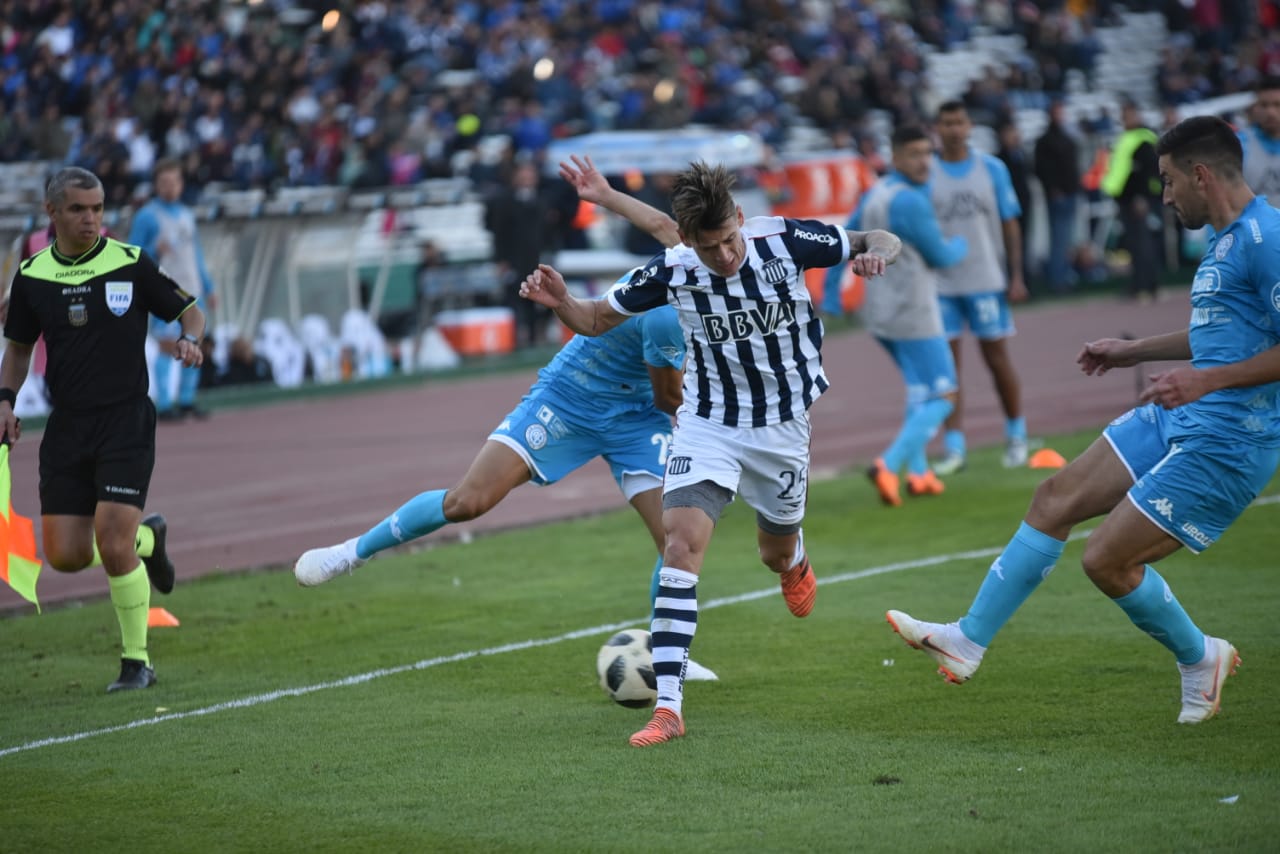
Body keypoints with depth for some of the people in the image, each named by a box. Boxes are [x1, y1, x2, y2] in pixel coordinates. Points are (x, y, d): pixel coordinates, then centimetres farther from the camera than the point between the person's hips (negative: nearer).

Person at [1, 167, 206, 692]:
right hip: (66, 427, 4)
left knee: (112, 547, -14)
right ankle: (146, 538, 31)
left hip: (126, 421, -4)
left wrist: (190, 339, -17)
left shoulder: (131, 264, -5)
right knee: (65, 556, -1)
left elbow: (189, 309, 5)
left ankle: (137, 661, 4)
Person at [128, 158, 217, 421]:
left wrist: (208, 288, 21)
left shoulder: (187, 215, 17)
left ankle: (186, 402, 15)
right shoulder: (146, 216, -2)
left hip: (191, 290, 6)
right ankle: (163, 406, -11)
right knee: (168, 346, -13)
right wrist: (155, 251, -23)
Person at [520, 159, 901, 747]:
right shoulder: (673, 272, -16)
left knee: (776, 554, 17)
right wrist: (560, 302, -24)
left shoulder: (785, 240, -18)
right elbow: (597, 318, -2)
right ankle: (668, 708, -23)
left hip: (783, 426, 1)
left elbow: (882, 242, -5)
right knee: (680, 545, -20)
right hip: (706, 427, -1)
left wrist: (874, 254, -29)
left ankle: (795, 562, 61)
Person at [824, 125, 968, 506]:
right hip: (913, 314, -9)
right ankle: (888, 465, -18)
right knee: (941, 398, -3)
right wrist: (960, 245, 9)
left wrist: (830, 286, 26)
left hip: (879, 311, 9)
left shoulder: (877, 191, 8)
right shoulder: (910, 201, -20)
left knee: (920, 387, 25)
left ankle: (918, 472, 23)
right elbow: (940, 256, -13)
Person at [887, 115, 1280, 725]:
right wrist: (1134, 352, 29)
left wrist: (1206, 379, -28)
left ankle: (1199, 659, 17)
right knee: (1056, 499, 8)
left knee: (1106, 560, -8)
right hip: (1177, 421, 10)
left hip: (1226, 444, -10)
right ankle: (968, 641, 16)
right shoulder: (1223, 239, 13)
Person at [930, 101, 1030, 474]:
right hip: (941, 283, 0)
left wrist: (1016, 276, 0)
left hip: (986, 280, 0)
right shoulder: (925, 174, 2)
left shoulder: (992, 169, 4)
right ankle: (954, 447, 2)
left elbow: (1010, 224, 5)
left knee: (997, 356, 3)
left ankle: (1016, 434, 19)